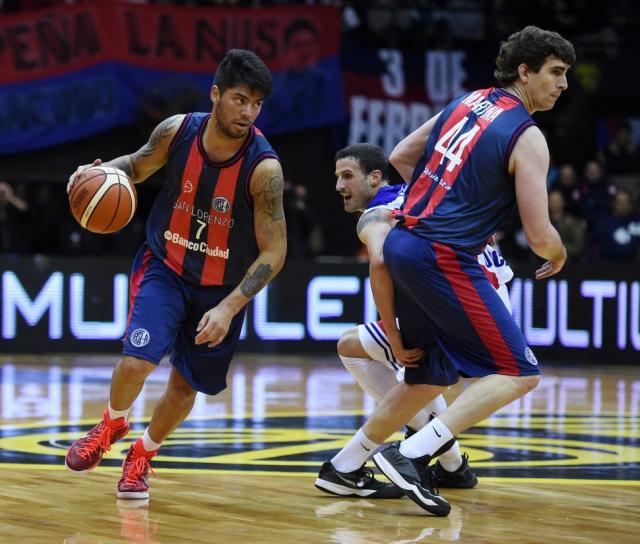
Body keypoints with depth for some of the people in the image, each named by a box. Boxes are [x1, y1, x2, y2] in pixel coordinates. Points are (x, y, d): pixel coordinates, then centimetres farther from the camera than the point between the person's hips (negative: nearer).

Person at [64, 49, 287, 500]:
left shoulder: (264, 167, -26)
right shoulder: (177, 131, -17)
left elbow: (273, 252, -20)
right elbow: (137, 165, 5)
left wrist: (228, 308, -27)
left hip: (223, 288, 0)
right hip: (165, 266, 0)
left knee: (186, 385, 11)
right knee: (136, 361, -20)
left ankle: (143, 456, 39)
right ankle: (113, 425, 13)